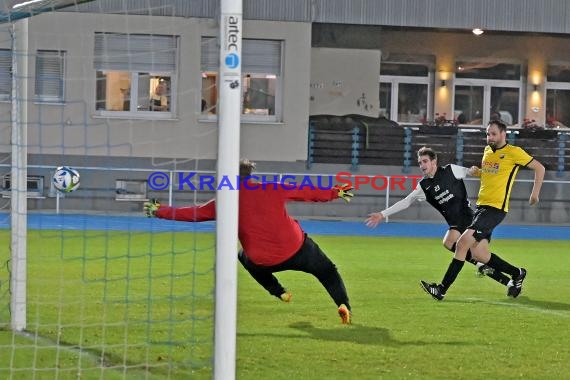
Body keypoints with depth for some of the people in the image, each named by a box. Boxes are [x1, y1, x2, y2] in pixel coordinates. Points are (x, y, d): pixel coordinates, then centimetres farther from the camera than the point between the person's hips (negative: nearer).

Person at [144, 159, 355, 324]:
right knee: (328, 271, 21)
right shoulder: (272, 190, -3)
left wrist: (159, 211, 10)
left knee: (244, 257, 34)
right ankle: (343, 304, -4)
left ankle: (279, 293, 26)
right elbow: (307, 192, 4)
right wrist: (336, 192, 17)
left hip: (263, 262, 0)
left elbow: (192, 213, 1)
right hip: (298, 250, 0)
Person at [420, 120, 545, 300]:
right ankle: (517, 274, 24)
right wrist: (477, 172, 14)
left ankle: (442, 289, -16)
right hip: (481, 205, 8)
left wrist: (535, 193, -2)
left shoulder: (514, 152, -5)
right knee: (478, 255, 3)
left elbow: (539, 168, 2)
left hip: (496, 208, -8)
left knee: (463, 242, -19)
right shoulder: (487, 150, 16)